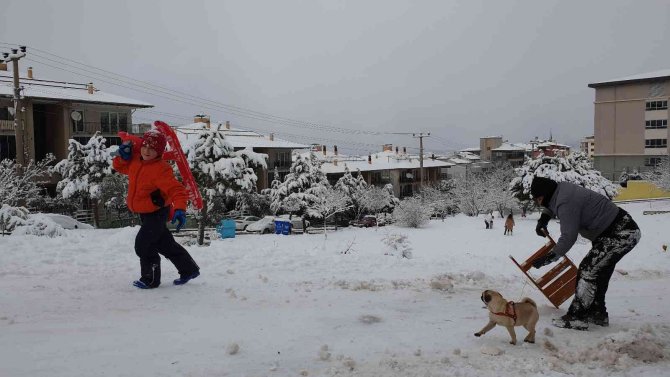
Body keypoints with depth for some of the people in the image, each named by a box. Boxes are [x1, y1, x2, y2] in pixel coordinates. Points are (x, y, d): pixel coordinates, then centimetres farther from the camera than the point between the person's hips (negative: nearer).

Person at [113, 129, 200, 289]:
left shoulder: (161, 169, -27)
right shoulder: (135, 159, -2)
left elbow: (177, 190, -34)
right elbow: (119, 167, 16)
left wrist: (180, 209, -48)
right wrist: (123, 156, -5)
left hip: (157, 213, -9)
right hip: (145, 213, 9)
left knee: (143, 244, -10)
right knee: (164, 243, 19)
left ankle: (150, 279, 10)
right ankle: (189, 269, 33)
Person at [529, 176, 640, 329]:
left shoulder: (566, 203, -25)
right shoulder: (561, 189, 6)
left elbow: (568, 238, -26)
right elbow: (551, 205, 30)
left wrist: (548, 258, -18)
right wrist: (544, 218, 13)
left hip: (620, 234, -11)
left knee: (588, 271, -13)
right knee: (598, 272, 17)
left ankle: (577, 317, -9)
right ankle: (597, 313, 28)